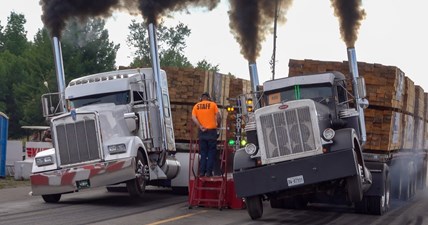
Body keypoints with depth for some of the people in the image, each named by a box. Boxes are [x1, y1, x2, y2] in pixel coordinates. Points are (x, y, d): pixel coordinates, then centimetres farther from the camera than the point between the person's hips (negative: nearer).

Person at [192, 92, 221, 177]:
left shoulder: (196, 106, 8)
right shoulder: (212, 104, 1)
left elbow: (193, 117, -5)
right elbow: (218, 116, -6)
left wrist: (200, 126, -9)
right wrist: (218, 125, 10)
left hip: (202, 132, 3)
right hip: (211, 131, -3)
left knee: (203, 153, 9)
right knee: (211, 152, 3)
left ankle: (202, 172, 4)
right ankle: (209, 172, -3)